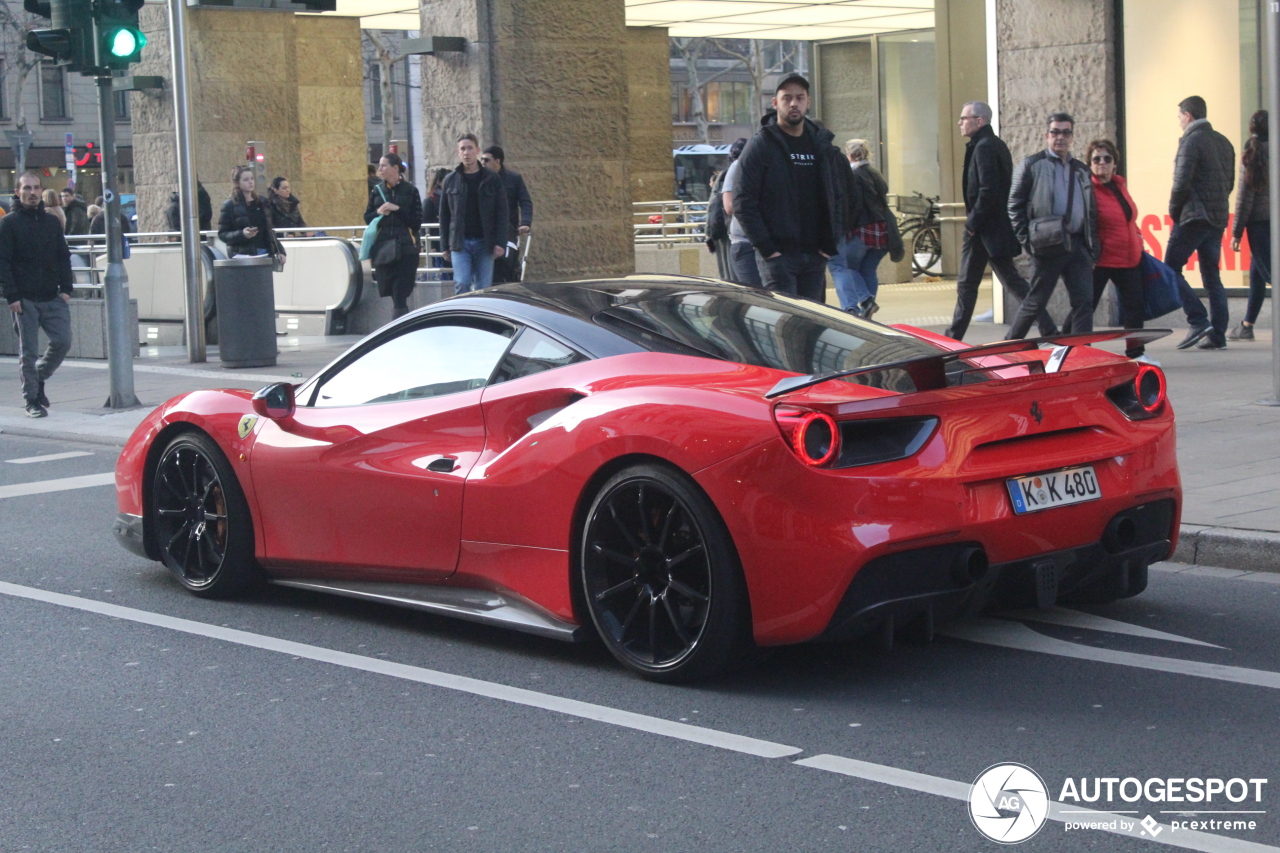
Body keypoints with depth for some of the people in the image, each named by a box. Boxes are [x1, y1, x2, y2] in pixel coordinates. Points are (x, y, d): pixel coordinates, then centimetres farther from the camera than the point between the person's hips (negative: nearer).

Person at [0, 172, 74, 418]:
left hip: (53, 297, 4)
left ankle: (39, 378, 22)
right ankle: (32, 400, 9)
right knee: (28, 351, 0)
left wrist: (65, 288, 2)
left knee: (63, 342, -3)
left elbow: (63, 257, 14)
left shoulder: (52, 221, 12)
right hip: (24, 300, -4)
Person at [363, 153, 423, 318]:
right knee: (392, 293, 6)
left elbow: (417, 221, -4)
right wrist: (378, 213, -7)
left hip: (405, 248, -4)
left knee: (400, 295, -10)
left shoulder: (410, 191, 0)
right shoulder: (377, 191, 11)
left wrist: (398, 210, -13)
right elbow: (367, 218, 12)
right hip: (383, 248, 4)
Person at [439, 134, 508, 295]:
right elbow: (444, 214, 9)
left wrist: (500, 242, -8)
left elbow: (503, 213, 1)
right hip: (460, 242, 0)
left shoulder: (492, 179, 3)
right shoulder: (451, 180, 6)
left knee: (483, 288, 1)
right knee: (461, 284, -11)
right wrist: (445, 244, 4)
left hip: (484, 241, 0)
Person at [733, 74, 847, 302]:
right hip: (778, 255, -5)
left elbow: (839, 196, 17)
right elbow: (743, 201, -7)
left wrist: (830, 242, 5)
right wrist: (765, 247, -14)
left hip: (815, 255, 5)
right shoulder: (761, 145, -3)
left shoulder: (822, 145, 12)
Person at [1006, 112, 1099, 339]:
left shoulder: (1081, 170, 17)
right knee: (1035, 302, 1)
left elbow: (1091, 211, 19)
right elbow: (1015, 205, -1)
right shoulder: (1032, 165, 2)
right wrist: (1027, 241, -8)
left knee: (1084, 302, -3)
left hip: (1078, 245, 5)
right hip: (1048, 246, -5)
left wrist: (1092, 247, 9)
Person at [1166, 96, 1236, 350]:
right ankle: (1217, 334, 4)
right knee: (1212, 276, 9)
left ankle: (1198, 321, -14)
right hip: (1218, 219, 8)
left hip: (1193, 216, -8)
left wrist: (1174, 210, -2)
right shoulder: (1224, 142, 15)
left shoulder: (1191, 141, -10)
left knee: (1171, 269, -2)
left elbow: (1181, 183, -16)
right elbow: (1230, 182, 18)